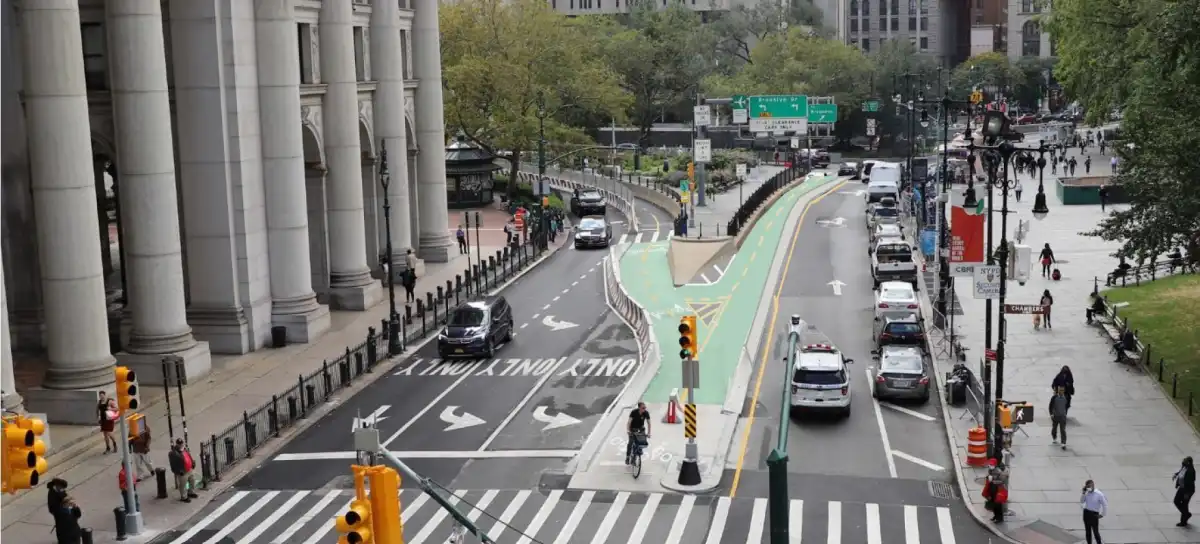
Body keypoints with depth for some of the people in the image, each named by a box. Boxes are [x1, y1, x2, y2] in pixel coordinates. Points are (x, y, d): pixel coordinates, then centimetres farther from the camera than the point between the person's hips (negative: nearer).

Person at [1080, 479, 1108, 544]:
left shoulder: (1099, 494, -12)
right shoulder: (1087, 493, 2)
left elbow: (1105, 504, -7)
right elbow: (1082, 501, -2)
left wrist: (1102, 514, -3)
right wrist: (1083, 492, -10)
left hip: (1094, 514, -5)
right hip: (1086, 513, 5)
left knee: (1095, 531, -2)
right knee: (1087, 531, 13)